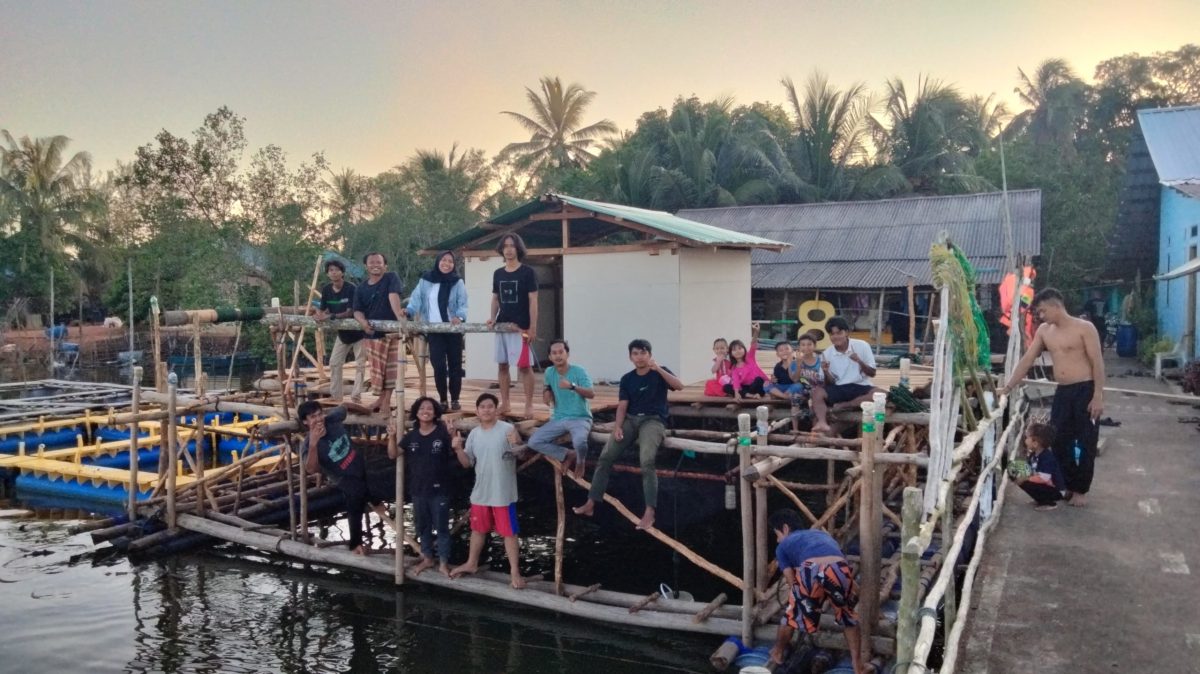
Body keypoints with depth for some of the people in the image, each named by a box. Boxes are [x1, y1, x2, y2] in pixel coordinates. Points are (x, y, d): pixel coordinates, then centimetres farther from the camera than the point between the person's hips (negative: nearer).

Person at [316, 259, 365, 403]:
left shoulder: (351, 288, -22)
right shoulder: (326, 290, -4)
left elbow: (350, 312, -28)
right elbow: (322, 309, -1)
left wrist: (331, 316, -39)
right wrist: (320, 315, -26)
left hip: (358, 331, -7)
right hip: (342, 332, 7)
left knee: (360, 365, -3)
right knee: (334, 363, 9)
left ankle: (356, 396, -1)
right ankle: (335, 395, 18)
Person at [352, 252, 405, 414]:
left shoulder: (391, 278, -6)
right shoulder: (361, 289, 6)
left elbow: (393, 296, -22)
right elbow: (357, 311, 1)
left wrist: (399, 316, -37)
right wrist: (363, 322, -22)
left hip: (391, 329, -4)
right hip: (373, 332, 4)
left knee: (391, 366, -3)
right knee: (377, 368, 12)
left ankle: (387, 399, 5)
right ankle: (382, 397, 28)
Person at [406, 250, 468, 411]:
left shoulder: (458, 283, 1)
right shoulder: (425, 281, 5)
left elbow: (463, 304, -7)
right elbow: (416, 299, 0)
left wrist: (459, 317, -27)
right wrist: (408, 310, -19)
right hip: (434, 331, 0)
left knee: (455, 365, 6)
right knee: (438, 365, -3)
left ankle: (455, 399, 16)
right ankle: (442, 399, 10)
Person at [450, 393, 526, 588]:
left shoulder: (508, 429, -12)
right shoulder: (474, 434, 4)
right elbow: (467, 463, 9)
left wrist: (517, 444, -33)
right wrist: (458, 449, -8)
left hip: (503, 493, -5)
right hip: (480, 492, 5)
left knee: (509, 532, 2)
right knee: (478, 529, 21)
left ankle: (514, 571, 11)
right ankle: (471, 563, 39)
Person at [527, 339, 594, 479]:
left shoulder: (579, 371, -13)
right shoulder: (549, 372, 3)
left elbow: (592, 394, -25)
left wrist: (573, 386, -41)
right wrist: (546, 392, -2)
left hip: (580, 418, -5)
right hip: (558, 418, 5)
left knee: (579, 442, -36)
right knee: (534, 442, -11)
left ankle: (580, 461, 2)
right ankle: (568, 455, 7)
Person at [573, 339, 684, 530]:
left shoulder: (659, 373, 3)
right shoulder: (627, 379, 13)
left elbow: (679, 386, -15)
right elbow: (622, 406, 8)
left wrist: (658, 368, -24)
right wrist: (618, 426, -11)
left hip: (653, 420, -4)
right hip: (631, 419, 4)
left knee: (647, 461, -30)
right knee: (605, 456, -13)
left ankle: (649, 513, -28)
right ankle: (590, 504, -6)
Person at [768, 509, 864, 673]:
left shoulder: (783, 546, 30)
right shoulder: (822, 534, 42)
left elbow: (794, 583, 25)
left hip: (811, 571, -3)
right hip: (839, 570, 3)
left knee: (792, 614, 25)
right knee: (848, 616, 31)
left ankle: (778, 653, 44)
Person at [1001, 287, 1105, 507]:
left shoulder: (1084, 328, -9)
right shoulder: (1043, 331, 9)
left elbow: (1097, 363, -12)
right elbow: (1027, 361, 10)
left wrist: (1098, 396, -17)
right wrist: (1008, 387, 5)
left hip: (1085, 390, -6)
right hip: (1062, 392, 6)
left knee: (1085, 442, 2)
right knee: (1059, 441, 7)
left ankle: (1081, 490, 13)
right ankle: (1069, 485, 21)